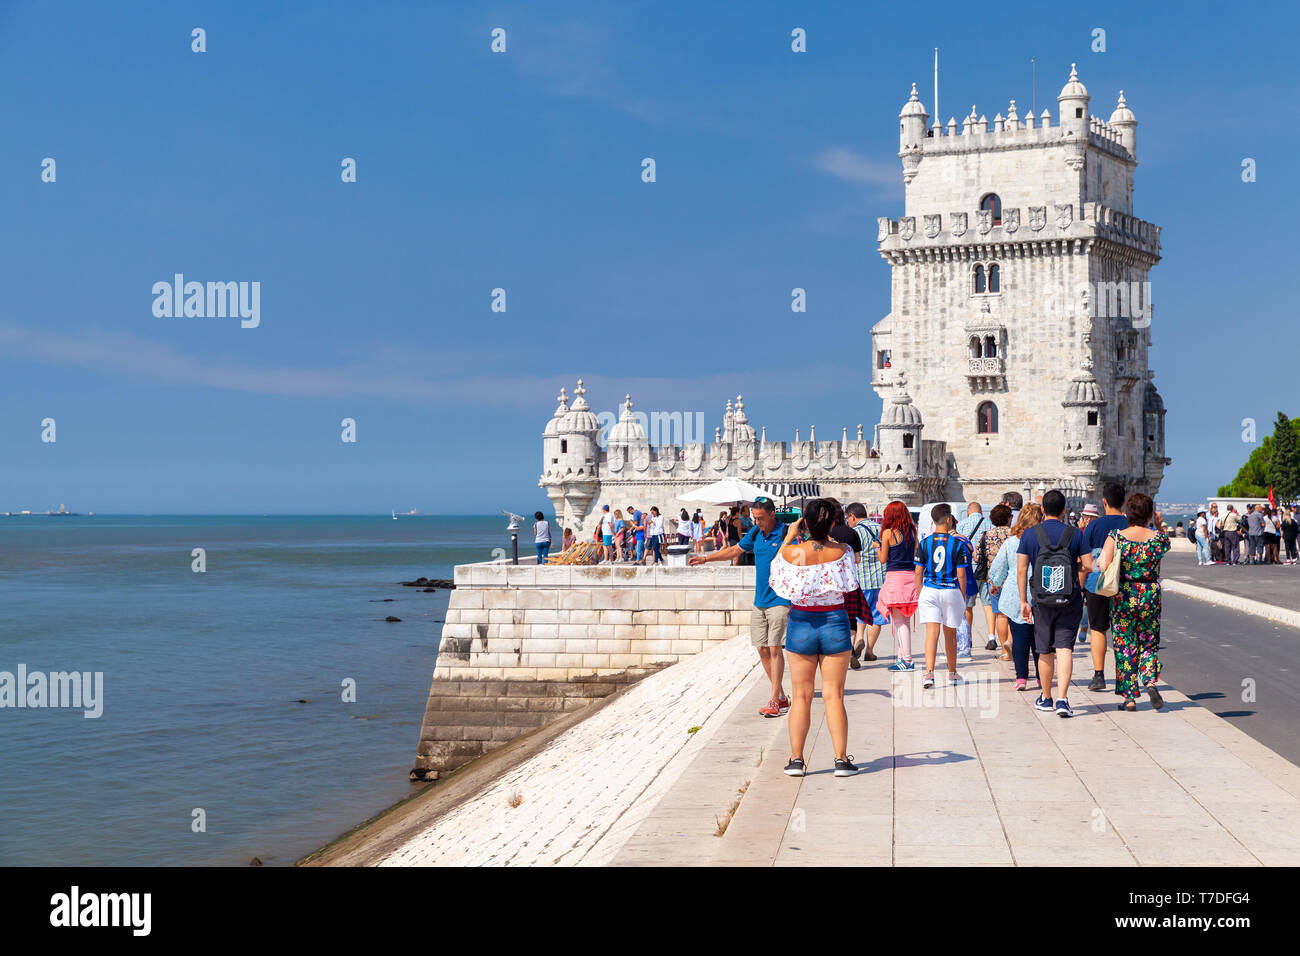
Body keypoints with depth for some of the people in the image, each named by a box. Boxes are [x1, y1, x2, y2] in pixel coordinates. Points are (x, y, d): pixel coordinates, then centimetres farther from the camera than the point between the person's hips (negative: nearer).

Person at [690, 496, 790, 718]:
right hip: (759, 602, 7)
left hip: (779, 601, -7)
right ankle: (781, 698, 15)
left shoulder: (786, 534, -11)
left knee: (774, 649, -10)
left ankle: (774, 702, -7)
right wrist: (705, 559, 25)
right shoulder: (756, 533, 10)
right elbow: (735, 550, 24)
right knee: (763, 650, 6)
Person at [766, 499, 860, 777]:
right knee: (834, 696, 5)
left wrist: (788, 538, 16)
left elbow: (776, 567, 8)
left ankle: (796, 758, 8)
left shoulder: (794, 552, -12)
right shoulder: (842, 551, -11)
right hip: (835, 622, 0)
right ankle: (841, 759, 4)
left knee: (801, 696, 8)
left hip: (801, 623, 0)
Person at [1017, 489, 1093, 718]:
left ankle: (1046, 698, 27)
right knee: (1065, 649, -3)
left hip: (1042, 602, 1)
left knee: (1045, 651, 13)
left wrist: (1023, 601, 2)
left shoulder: (1029, 536, -2)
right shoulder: (1075, 535, -2)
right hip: (1071, 602, -1)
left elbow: (1021, 571, -3)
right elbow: (1088, 566, -3)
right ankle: (1062, 699, -17)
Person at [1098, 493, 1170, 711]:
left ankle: (1129, 698, 8)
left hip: (1123, 597, -1)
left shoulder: (1115, 537, -10)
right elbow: (1166, 545, 19)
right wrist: (1160, 526, 25)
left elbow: (1104, 565, -17)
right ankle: (1150, 681, -9)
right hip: (1151, 596, 1)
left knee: (1125, 647, 8)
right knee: (1149, 644, 16)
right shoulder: (1158, 537, -5)